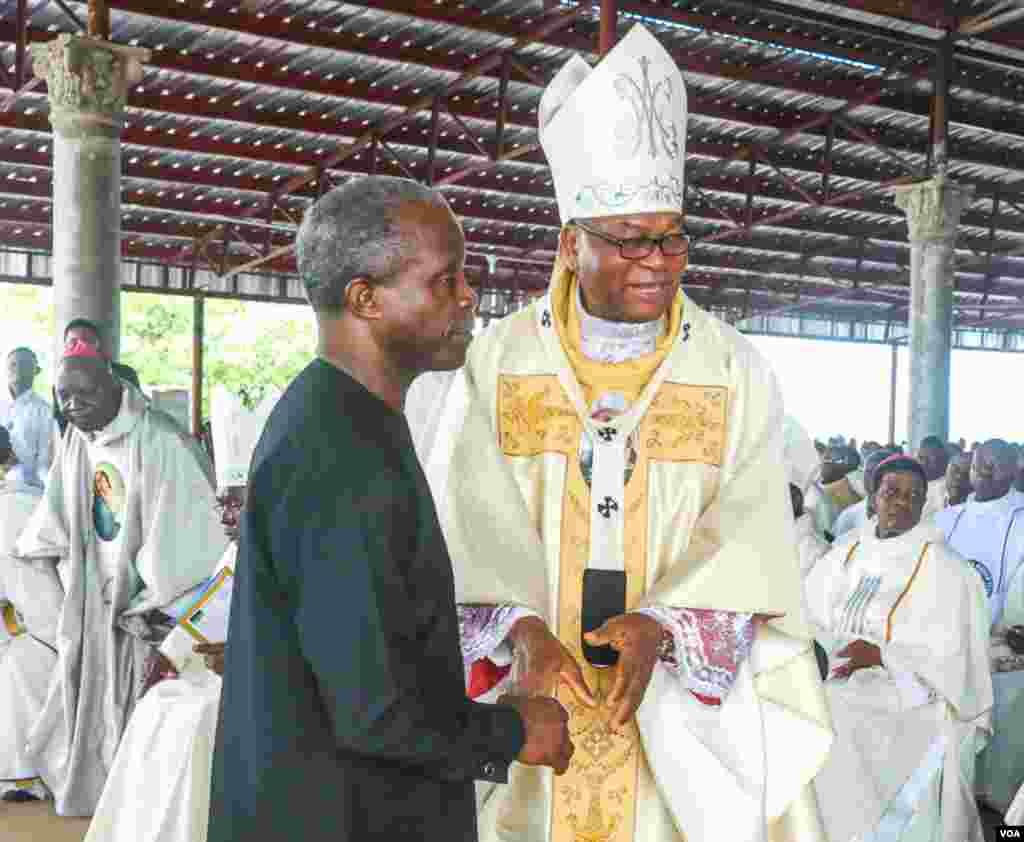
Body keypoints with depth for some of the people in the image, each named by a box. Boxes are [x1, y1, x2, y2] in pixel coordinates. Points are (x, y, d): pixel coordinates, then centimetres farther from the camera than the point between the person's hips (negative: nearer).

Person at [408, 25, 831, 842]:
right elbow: (470, 522, -9)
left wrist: (659, 624, -22)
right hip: (527, 681, 0)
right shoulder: (496, 361, -2)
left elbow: (746, 532, -8)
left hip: (683, 687, 0)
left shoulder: (736, 372, -1)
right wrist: (522, 628, -23)